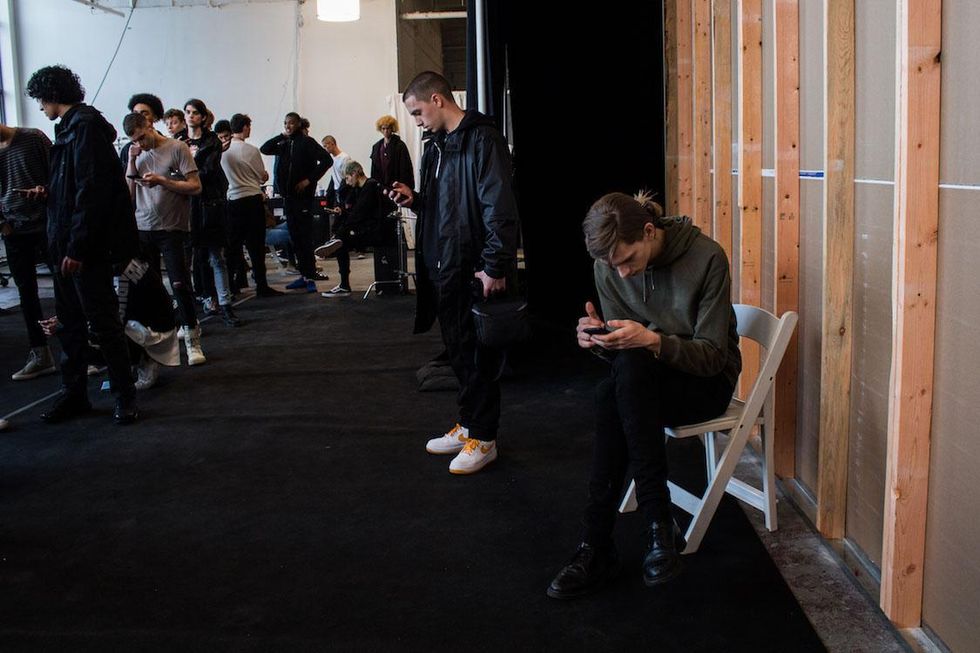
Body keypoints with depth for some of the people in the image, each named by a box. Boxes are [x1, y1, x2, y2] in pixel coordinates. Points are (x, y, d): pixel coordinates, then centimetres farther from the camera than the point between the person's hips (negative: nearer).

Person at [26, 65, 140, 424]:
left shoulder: (85, 126, -14)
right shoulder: (69, 127, 15)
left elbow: (91, 191, -21)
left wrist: (77, 246, -22)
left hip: (87, 247, -10)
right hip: (66, 245, 10)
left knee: (103, 321, -2)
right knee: (70, 323, 13)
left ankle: (125, 395, 8)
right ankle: (74, 394, 22)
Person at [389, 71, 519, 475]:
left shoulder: (482, 139, -13)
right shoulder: (437, 146, 16)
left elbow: (500, 207, -19)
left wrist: (495, 266, -22)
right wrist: (414, 199, 6)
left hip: (475, 271, -9)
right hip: (444, 270, 9)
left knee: (478, 355, 1)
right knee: (458, 351, 16)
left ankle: (482, 437, 12)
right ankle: (468, 424, 29)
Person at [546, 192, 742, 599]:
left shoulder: (706, 257, -18)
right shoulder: (608, 268, -5)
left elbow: (713, 355, -17)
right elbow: (623, 349, 2)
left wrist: (654, 341, -34)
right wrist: (600, 339, -22)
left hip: (707, 382, -4)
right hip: (644, 381, 4)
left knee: (630, 369, -34)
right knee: (613, 389, -33)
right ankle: (658, 525, -27)